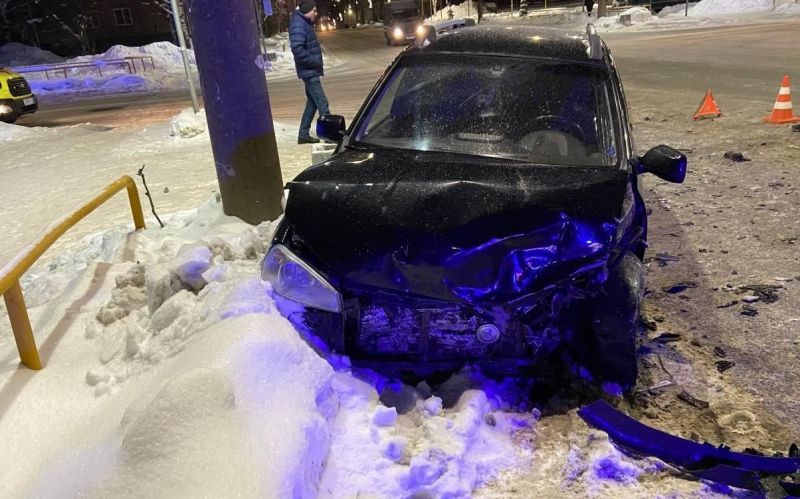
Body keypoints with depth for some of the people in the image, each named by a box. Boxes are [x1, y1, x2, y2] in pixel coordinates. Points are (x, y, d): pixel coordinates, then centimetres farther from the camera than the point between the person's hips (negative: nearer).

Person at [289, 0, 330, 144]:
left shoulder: (305, 23, 15)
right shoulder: (298, 25, -16)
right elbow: (297, 48, -27)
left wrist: (316, 62, 12)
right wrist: (313, 61, -21)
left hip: (311, 70, 10)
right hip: (309, 71, -10)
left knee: (312, 103, 14)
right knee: (322, 103, -10)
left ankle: (303, 135, 20)